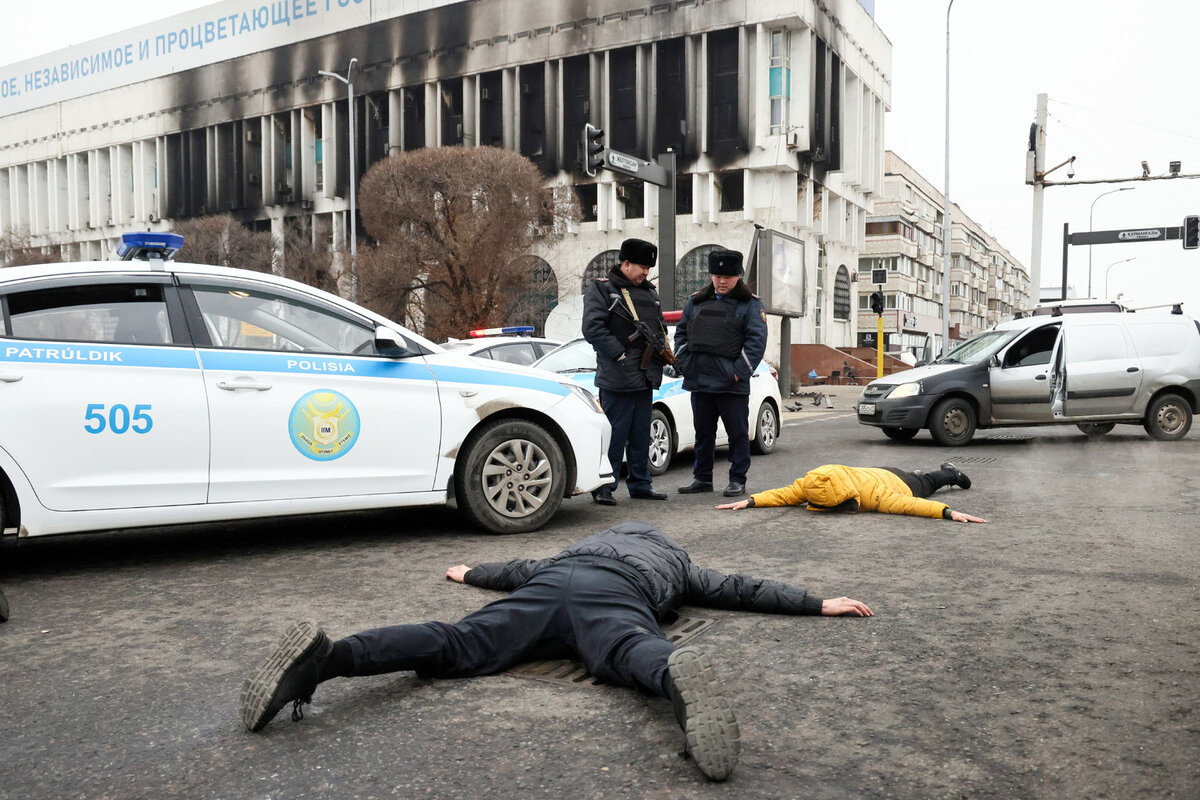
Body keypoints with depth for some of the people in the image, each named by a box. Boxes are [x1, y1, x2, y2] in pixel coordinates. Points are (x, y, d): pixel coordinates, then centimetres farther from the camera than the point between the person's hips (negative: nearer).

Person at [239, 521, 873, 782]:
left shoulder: (590, 540, 48)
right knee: (638, 654, -31)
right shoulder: (678, 562, 41)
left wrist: (473, 574, 70)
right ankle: (680, 678, -67)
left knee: (455, 647, -15)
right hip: (614, 600, -2)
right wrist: (819, 605, 48)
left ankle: (325, 655, -36)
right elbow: (743, 590, 39)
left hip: (553, 581, 3)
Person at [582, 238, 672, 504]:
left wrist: (663, 348, 9)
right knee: (614, 433, -7)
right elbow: (593, 329, -14)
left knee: (641, 435, 13)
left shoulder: (649, 292, 20)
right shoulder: (601, 289, -4)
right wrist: (620, 356, -18)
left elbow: (661, 326, 29)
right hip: (617, 379, -8)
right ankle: (604, 487, 1)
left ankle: (640, 484, 22)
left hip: (646, 377, 8)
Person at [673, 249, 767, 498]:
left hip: (732, 384, -4)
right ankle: (702, 478, 24)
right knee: (703, 432, 13)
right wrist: (683, 364, 5)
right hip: (699, 381, 5)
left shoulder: (750, 304, 0)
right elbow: (681, 332, 18)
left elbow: (757, 340, -8)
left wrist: (739, 372, -15)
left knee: (737, 432, 3)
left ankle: (737, 480, 13)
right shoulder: (696, 301, 14)